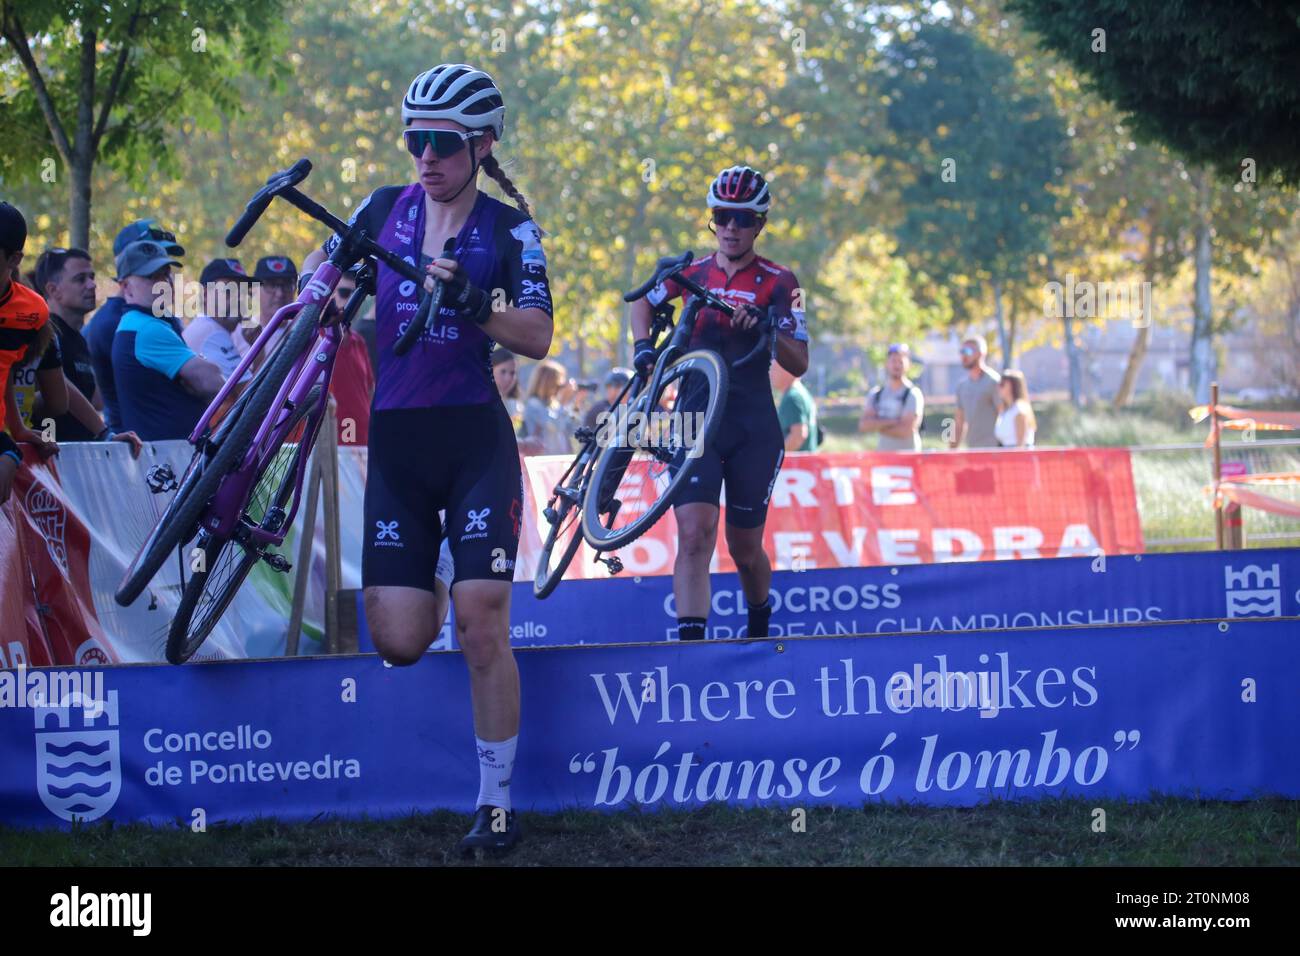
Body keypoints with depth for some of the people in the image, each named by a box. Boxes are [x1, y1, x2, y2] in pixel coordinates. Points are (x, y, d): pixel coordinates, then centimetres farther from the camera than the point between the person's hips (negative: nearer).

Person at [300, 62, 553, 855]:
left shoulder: (508, 228, 0)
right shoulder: (384, 210, 7)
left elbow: (538, 337, -10)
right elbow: (318, 277, 16)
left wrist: (469, 298, -25)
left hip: (475, 439, -2)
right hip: (395, 440, 2)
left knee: (482, 625, -13)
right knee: (400, 643, -5)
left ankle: (497, 803, -2)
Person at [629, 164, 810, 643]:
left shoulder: (777, 282, -2)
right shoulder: (693, 272, 6)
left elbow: (798, 364, -7)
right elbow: (643, 303, 25)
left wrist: (764, 326, -24)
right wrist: (642, 346, 7)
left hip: (753, 427, -1)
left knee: (745, 550, 9)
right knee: (694, 534, -19)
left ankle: (759, 630, 39)